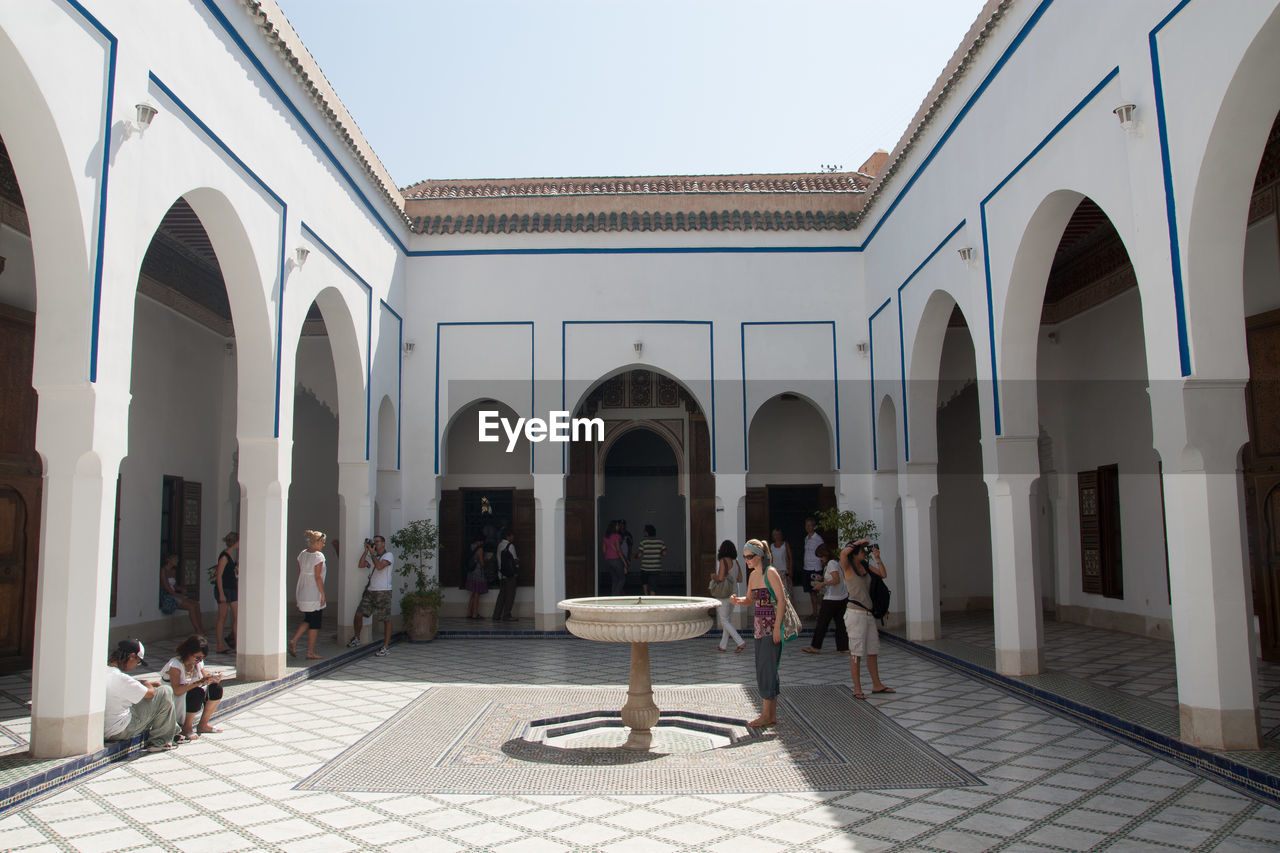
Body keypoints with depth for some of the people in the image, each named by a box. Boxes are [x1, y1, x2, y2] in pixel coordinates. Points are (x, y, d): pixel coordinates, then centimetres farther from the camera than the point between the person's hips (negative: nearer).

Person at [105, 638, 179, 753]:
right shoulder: (120, 678, -27)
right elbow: (150, 693, -13)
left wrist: (146, 683, 15)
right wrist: (147, 684, 8)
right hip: (119, 732, -9)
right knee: (165, 692, -5)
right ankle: (159, 741, 8)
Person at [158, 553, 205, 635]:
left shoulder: (173, 571, 18)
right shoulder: (163, 570, -8)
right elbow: (166, 587, -15)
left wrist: (181, 590, -2)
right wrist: (178, 596, -18)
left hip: (174, 594, 8)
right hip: (166, 596, -8)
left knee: (196, 604, -13)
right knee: (191, 607, -23)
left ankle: (201, 630, -19)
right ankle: (198, 632, -20)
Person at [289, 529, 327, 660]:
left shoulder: (302, 554, 7)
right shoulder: (318, 556, -15)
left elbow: (300, 573, 12)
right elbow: (318, 576, -18)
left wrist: (300, 594, 18)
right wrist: (322, 594, -12)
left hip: (301, 592, 7)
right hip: (314, 594, -7)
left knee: (307, 620, 21)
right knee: (315, 623, 3)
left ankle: (294, 641, 4)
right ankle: (310, 652, 8)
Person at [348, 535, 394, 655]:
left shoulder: (389, 556, -1)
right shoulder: (372, 557, 19)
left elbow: (379, 566, -18)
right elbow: (361, 565, 3)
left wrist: (372, 553, -10)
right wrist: (366, 550, 1)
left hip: (383, 592, -6)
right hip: (370, 591, 6)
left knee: (386, 619, -5)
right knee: (358, 614, 2)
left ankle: (386, 647, -1)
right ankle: (356, 638, 24)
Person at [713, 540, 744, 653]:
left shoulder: (723, 561, -16)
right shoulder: (736, 562, 6)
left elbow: (720, 578, -23)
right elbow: (740, 579, 9)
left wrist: (713, 576, -3)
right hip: (733, 593, 8)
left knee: (724, 620, -1)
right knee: (726, 619, 16)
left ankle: (740, 643, -11)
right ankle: (723, 646, 23)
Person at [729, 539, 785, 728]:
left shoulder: (770, 572, -12)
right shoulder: (753, 575, 12)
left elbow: (782, 600, -16)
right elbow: (749, 600, 21)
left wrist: (777, 627, -20)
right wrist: (736, 600, -1)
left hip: (772, 625, -9)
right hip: (760, 626, 9)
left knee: (767, 669, -6)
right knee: (763, 669, 10)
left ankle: (766, 715, 0)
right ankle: (772, 715, 16)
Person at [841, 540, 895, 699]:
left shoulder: (865, 565, 11)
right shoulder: (848, 567, -9)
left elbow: (883, 574, 10)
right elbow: (843, 553, -29)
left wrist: (877, 558, -1)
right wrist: (858, 542, -16)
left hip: (868, 614, 7)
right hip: (855, 614, -7)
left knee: (873, 650, 14)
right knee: (856, 652, -2)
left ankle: (877, 685, 25)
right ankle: (857, 689, 5)